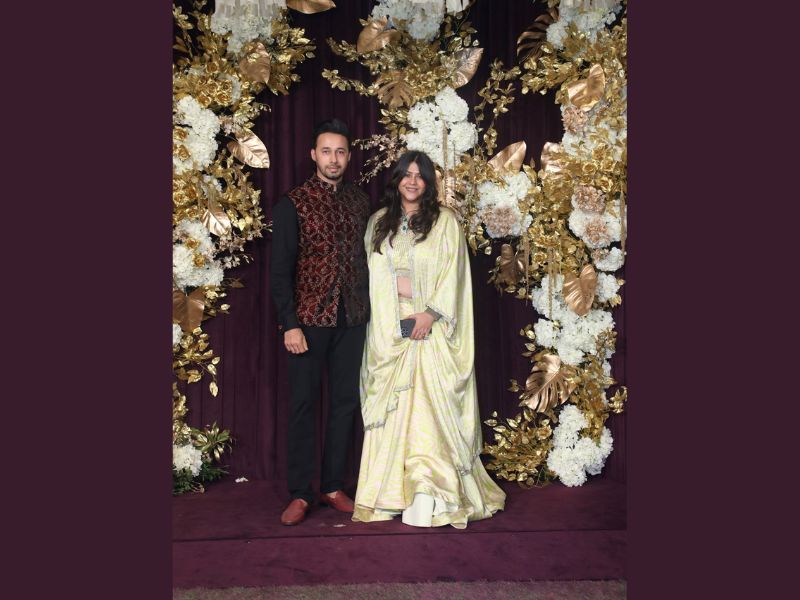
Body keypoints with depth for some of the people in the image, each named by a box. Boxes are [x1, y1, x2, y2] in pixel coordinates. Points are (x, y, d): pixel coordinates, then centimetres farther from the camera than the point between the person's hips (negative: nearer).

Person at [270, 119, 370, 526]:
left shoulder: (359, 201, 10)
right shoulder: (293, 204, -4)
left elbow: (365, 257, 13)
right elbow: (280, 270, -7)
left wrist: (368, 308, 6)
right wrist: (289, 324, -13)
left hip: (352, 319, 4)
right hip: (309, 319, -4)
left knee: (345, 401, 9)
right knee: (303, 404, 3)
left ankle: (333, 485, 23)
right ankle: (299, 493, 14)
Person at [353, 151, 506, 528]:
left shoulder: (445, 221, 5)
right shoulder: (379, 222, 14)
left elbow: (453, 272, -2)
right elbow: (374, 274, 10)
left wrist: (430, 312, -12)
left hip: (430, 326, -3)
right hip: (389, 324, 3)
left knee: (429, 403, -7)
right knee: (391, 404, 3)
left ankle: (429, 493, -3)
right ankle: (391, 488, 11)